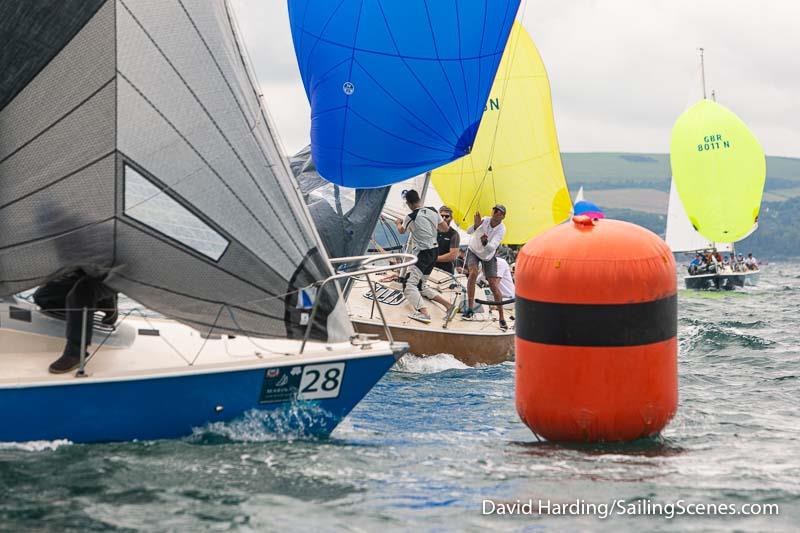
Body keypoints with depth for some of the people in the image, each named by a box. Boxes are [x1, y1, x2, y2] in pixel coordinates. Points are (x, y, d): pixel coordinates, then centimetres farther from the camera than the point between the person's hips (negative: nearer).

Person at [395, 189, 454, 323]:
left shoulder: (411, 217, -12)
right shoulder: (433, 211, 4)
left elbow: (401, 231, 10)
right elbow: (445, 228, 14)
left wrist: (398, 223, 33)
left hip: (422, 253, -8)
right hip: (435, 251, 8)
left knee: (410, 285, -17)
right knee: (421, 285, 20)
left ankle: (424, 313, -37)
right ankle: (448, 305, 16)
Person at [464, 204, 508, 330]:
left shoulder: (501, 229, -25)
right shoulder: (485, 220, -21)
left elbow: (492, 248, -35)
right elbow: (469, 232, -28)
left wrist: (485, 242, -56)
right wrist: (476, 225, -47)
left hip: (489, 256, 0)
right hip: (474, 251, 1)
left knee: (494, 286, -7)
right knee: (473, 273, -27)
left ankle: (502, 318, 1)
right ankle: (470, 308, -21)